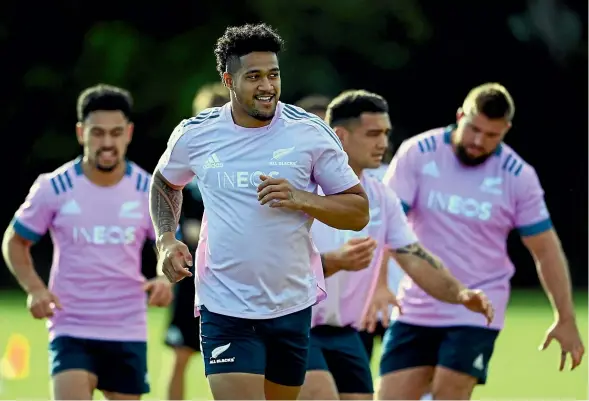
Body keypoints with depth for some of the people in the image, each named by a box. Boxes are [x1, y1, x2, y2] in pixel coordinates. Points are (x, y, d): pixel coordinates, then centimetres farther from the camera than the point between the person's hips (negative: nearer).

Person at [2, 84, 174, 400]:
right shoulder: (54, 188, -5)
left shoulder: (148, 191, -1)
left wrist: (165, 280, -13)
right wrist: (34, 287, -10)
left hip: (129, 334, 3)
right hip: (71, 329, -3)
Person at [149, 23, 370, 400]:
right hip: (225, 309, -1)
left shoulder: (311, 132, -5)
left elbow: (359, 211, -2)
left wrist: (300, 199, -19)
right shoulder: (194, 134, -2)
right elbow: (165, 183, 20)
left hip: (293, 308, 1)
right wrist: (166, 240, 3)